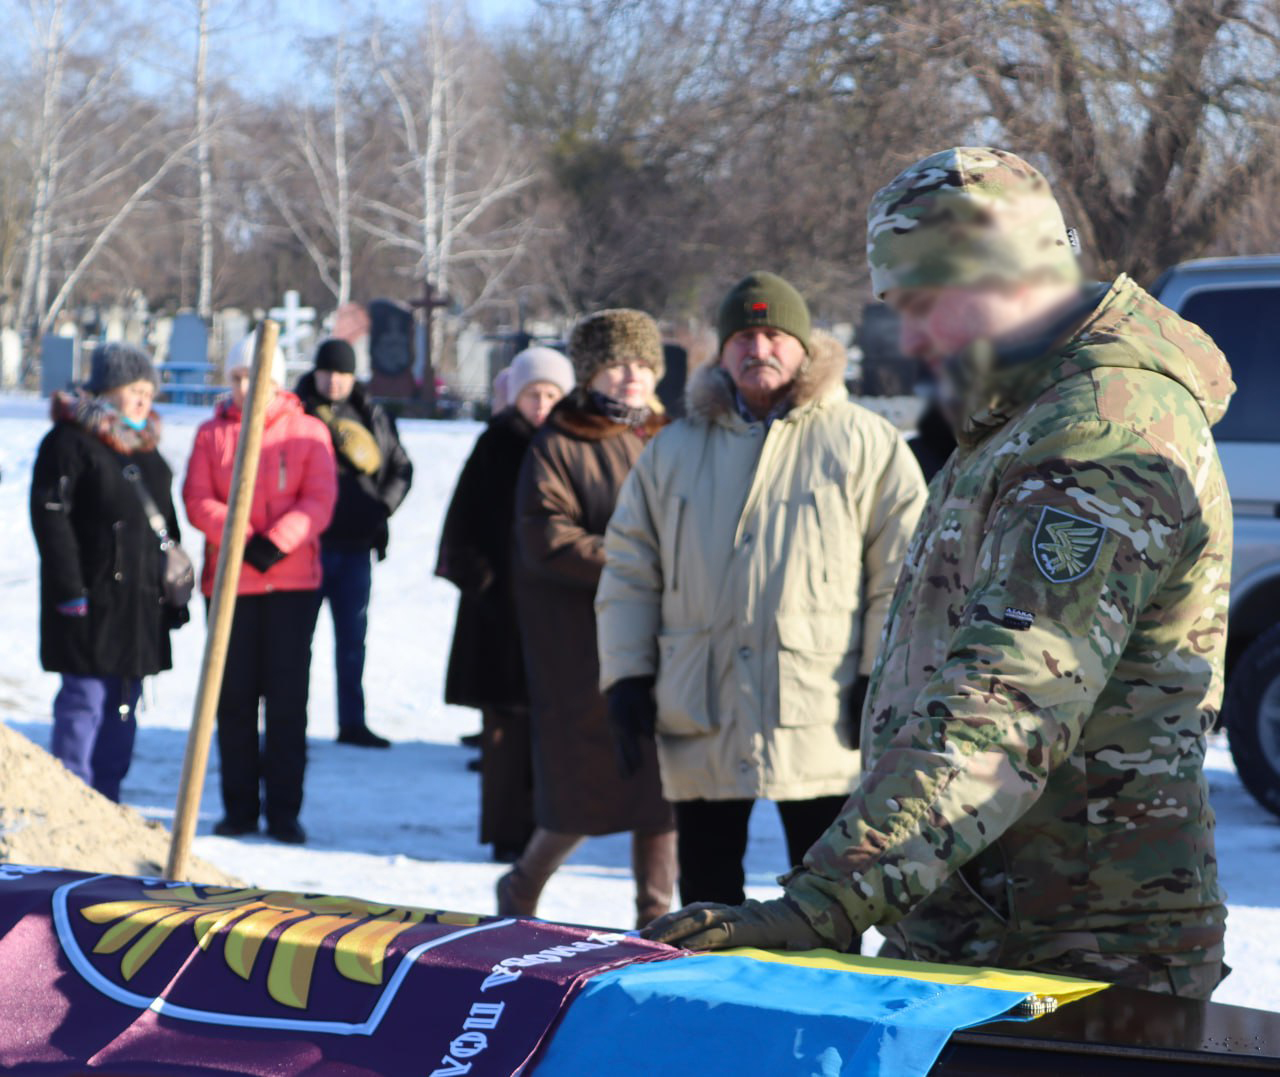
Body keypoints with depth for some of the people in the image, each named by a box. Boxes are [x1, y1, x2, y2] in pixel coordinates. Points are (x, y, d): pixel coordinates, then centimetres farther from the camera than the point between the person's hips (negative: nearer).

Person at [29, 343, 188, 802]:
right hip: (92, 599, -8)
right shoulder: (69, 441, -7)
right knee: (84, 700, -8)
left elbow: (167, 521, 24)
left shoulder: (146, 448, 18)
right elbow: (50, 517, -13)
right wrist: (69, 588, -19)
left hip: (142, 601, 8)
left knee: (123, 706, 10)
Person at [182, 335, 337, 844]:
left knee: (287, 697, 0)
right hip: (230, 582, 2)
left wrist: (277, 541, -21)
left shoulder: (309, 432, 1)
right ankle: (239, 807, 13)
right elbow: (197, 500, -3)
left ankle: (284, 810, 5)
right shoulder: (212, 433, 6)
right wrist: (243, 539, -17)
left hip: (294, 581, -2)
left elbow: (319, 500, -7)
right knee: (234, 697, 5)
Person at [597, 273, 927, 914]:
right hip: (700, 717, 4)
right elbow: (629, 573, 16)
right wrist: (627, 676, 6)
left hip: (819, 712, -3)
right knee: (706, 880, 9)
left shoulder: (865, 445, 5)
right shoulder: (671, 453, 16)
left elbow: (904, 569, 1)